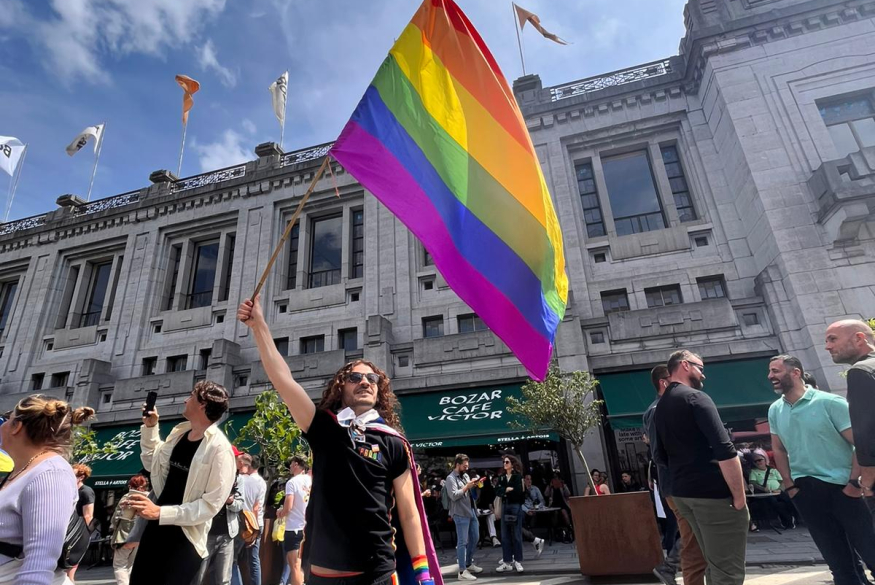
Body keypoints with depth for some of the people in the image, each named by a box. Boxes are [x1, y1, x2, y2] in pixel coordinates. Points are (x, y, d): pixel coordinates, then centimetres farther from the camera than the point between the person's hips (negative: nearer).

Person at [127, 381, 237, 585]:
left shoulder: (219, 448, -23)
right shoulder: (179, 432, 3)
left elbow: (211, 504, -22)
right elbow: (152, 463, 18)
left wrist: (160, 512, -24)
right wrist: (150, 427, 9)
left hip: (185, 537, -7)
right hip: (156, 528, 8)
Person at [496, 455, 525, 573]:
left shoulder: (518, 476, -4)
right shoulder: (502, 477, 11)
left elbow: (519, 491, -15)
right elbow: (497, 491, 1)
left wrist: (506, 491, -6)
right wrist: (507, 489, -14)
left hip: (515, 506, -5)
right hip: (505, 506, 5)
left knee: (516, 534, 1)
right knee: (505, 535, 6)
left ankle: (518, 561, 10)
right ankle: (507, 561, 12)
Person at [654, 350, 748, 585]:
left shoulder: (660, 407, 13)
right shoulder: (695, 397, -12)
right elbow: (725, 451, -19)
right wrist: (739, 496, -12)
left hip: (682, 493, 8)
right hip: (714, 493, -8)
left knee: (715, 565, 20)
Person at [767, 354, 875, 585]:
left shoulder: (829, 402, -11)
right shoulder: (775, 410, 4)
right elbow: (779, 450, 13)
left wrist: (853, 483, -14)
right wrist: (789, 486, 7)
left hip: (841, 487, -4)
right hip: (805, 491, 4)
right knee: (838, 562, 13)